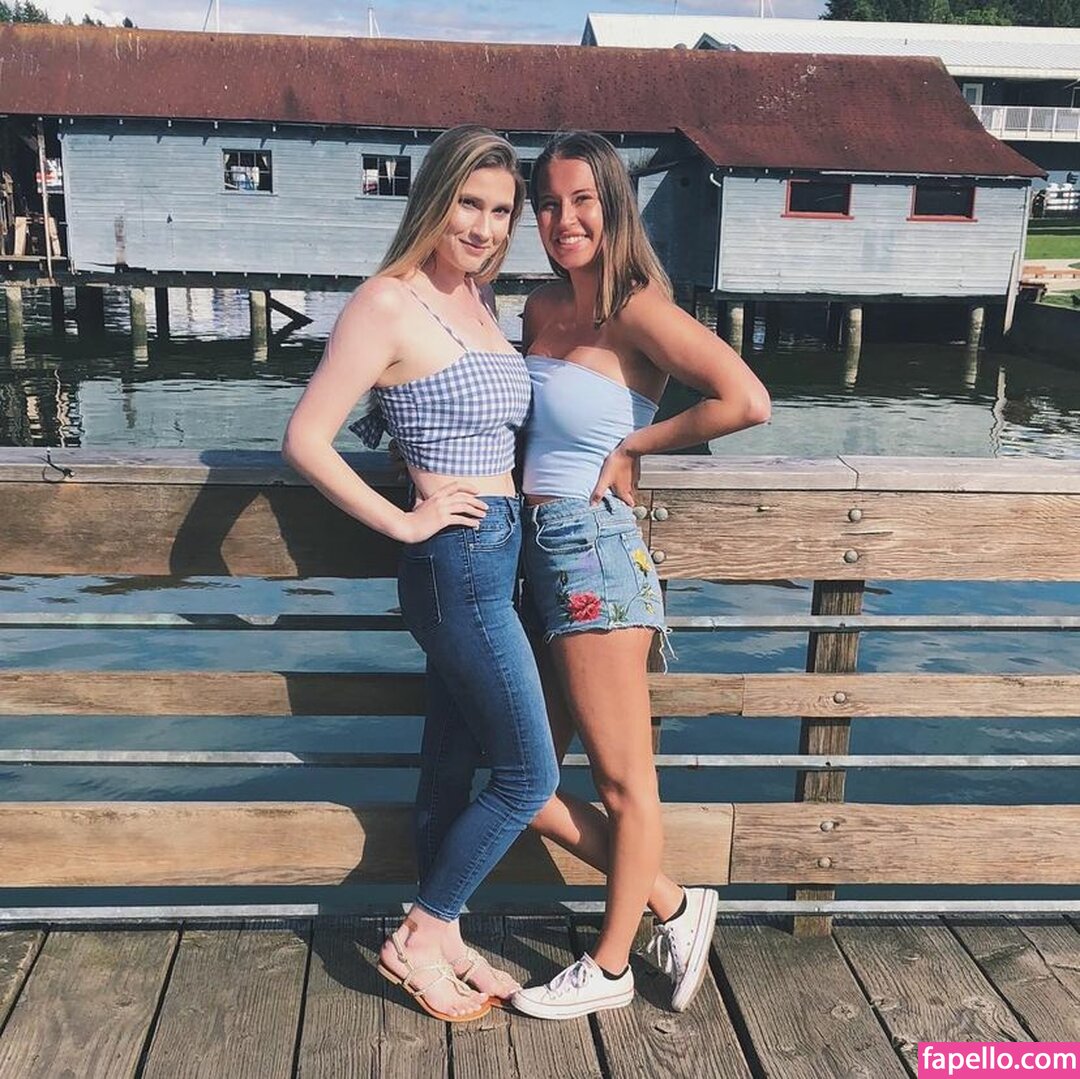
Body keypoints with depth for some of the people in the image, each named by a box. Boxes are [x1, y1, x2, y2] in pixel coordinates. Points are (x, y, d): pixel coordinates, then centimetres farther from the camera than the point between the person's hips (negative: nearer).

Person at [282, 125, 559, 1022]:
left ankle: (440, 942, 32)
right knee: (530, 776, -1)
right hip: (457, 563, -8)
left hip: (495, 557, 8)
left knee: (452, 761, 17)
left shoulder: (478, 296, 11)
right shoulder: (390, 303, -14)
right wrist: (405, 523, -14)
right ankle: (419, 937, 16)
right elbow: (306, 440, -17)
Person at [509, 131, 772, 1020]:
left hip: (595, 553, -9)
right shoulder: (541, 307, 12)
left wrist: (635, 445, -12)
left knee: (624, 783, 9)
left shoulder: (637, 309, -11)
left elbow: (748, 401, -22)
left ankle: (610, 969, 28)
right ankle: (671, 907, 29)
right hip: (538, 554, 9)